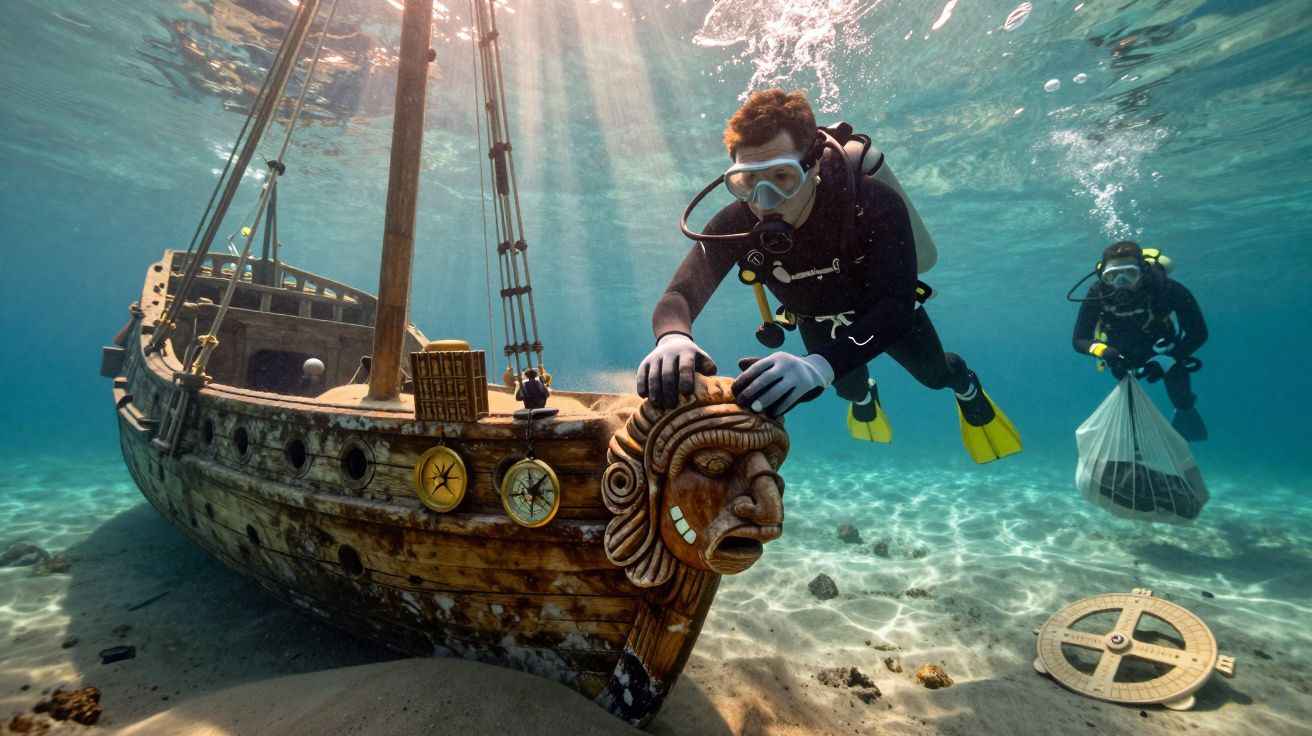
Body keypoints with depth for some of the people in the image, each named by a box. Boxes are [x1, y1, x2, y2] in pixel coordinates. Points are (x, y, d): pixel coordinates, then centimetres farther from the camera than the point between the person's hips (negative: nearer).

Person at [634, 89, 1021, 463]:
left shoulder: (875, 203, -41)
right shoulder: (733, 226, -34)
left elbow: (897, 306, -49)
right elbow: (679, 295, -40)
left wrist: (820, 366, -67)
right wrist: (673, 339, -67)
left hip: (891, 317, -1)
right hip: (819, 327, 2)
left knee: (935, 374, 23)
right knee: (850, 389, 27)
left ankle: (967, 386, 63)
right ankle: (865, 397, 67)